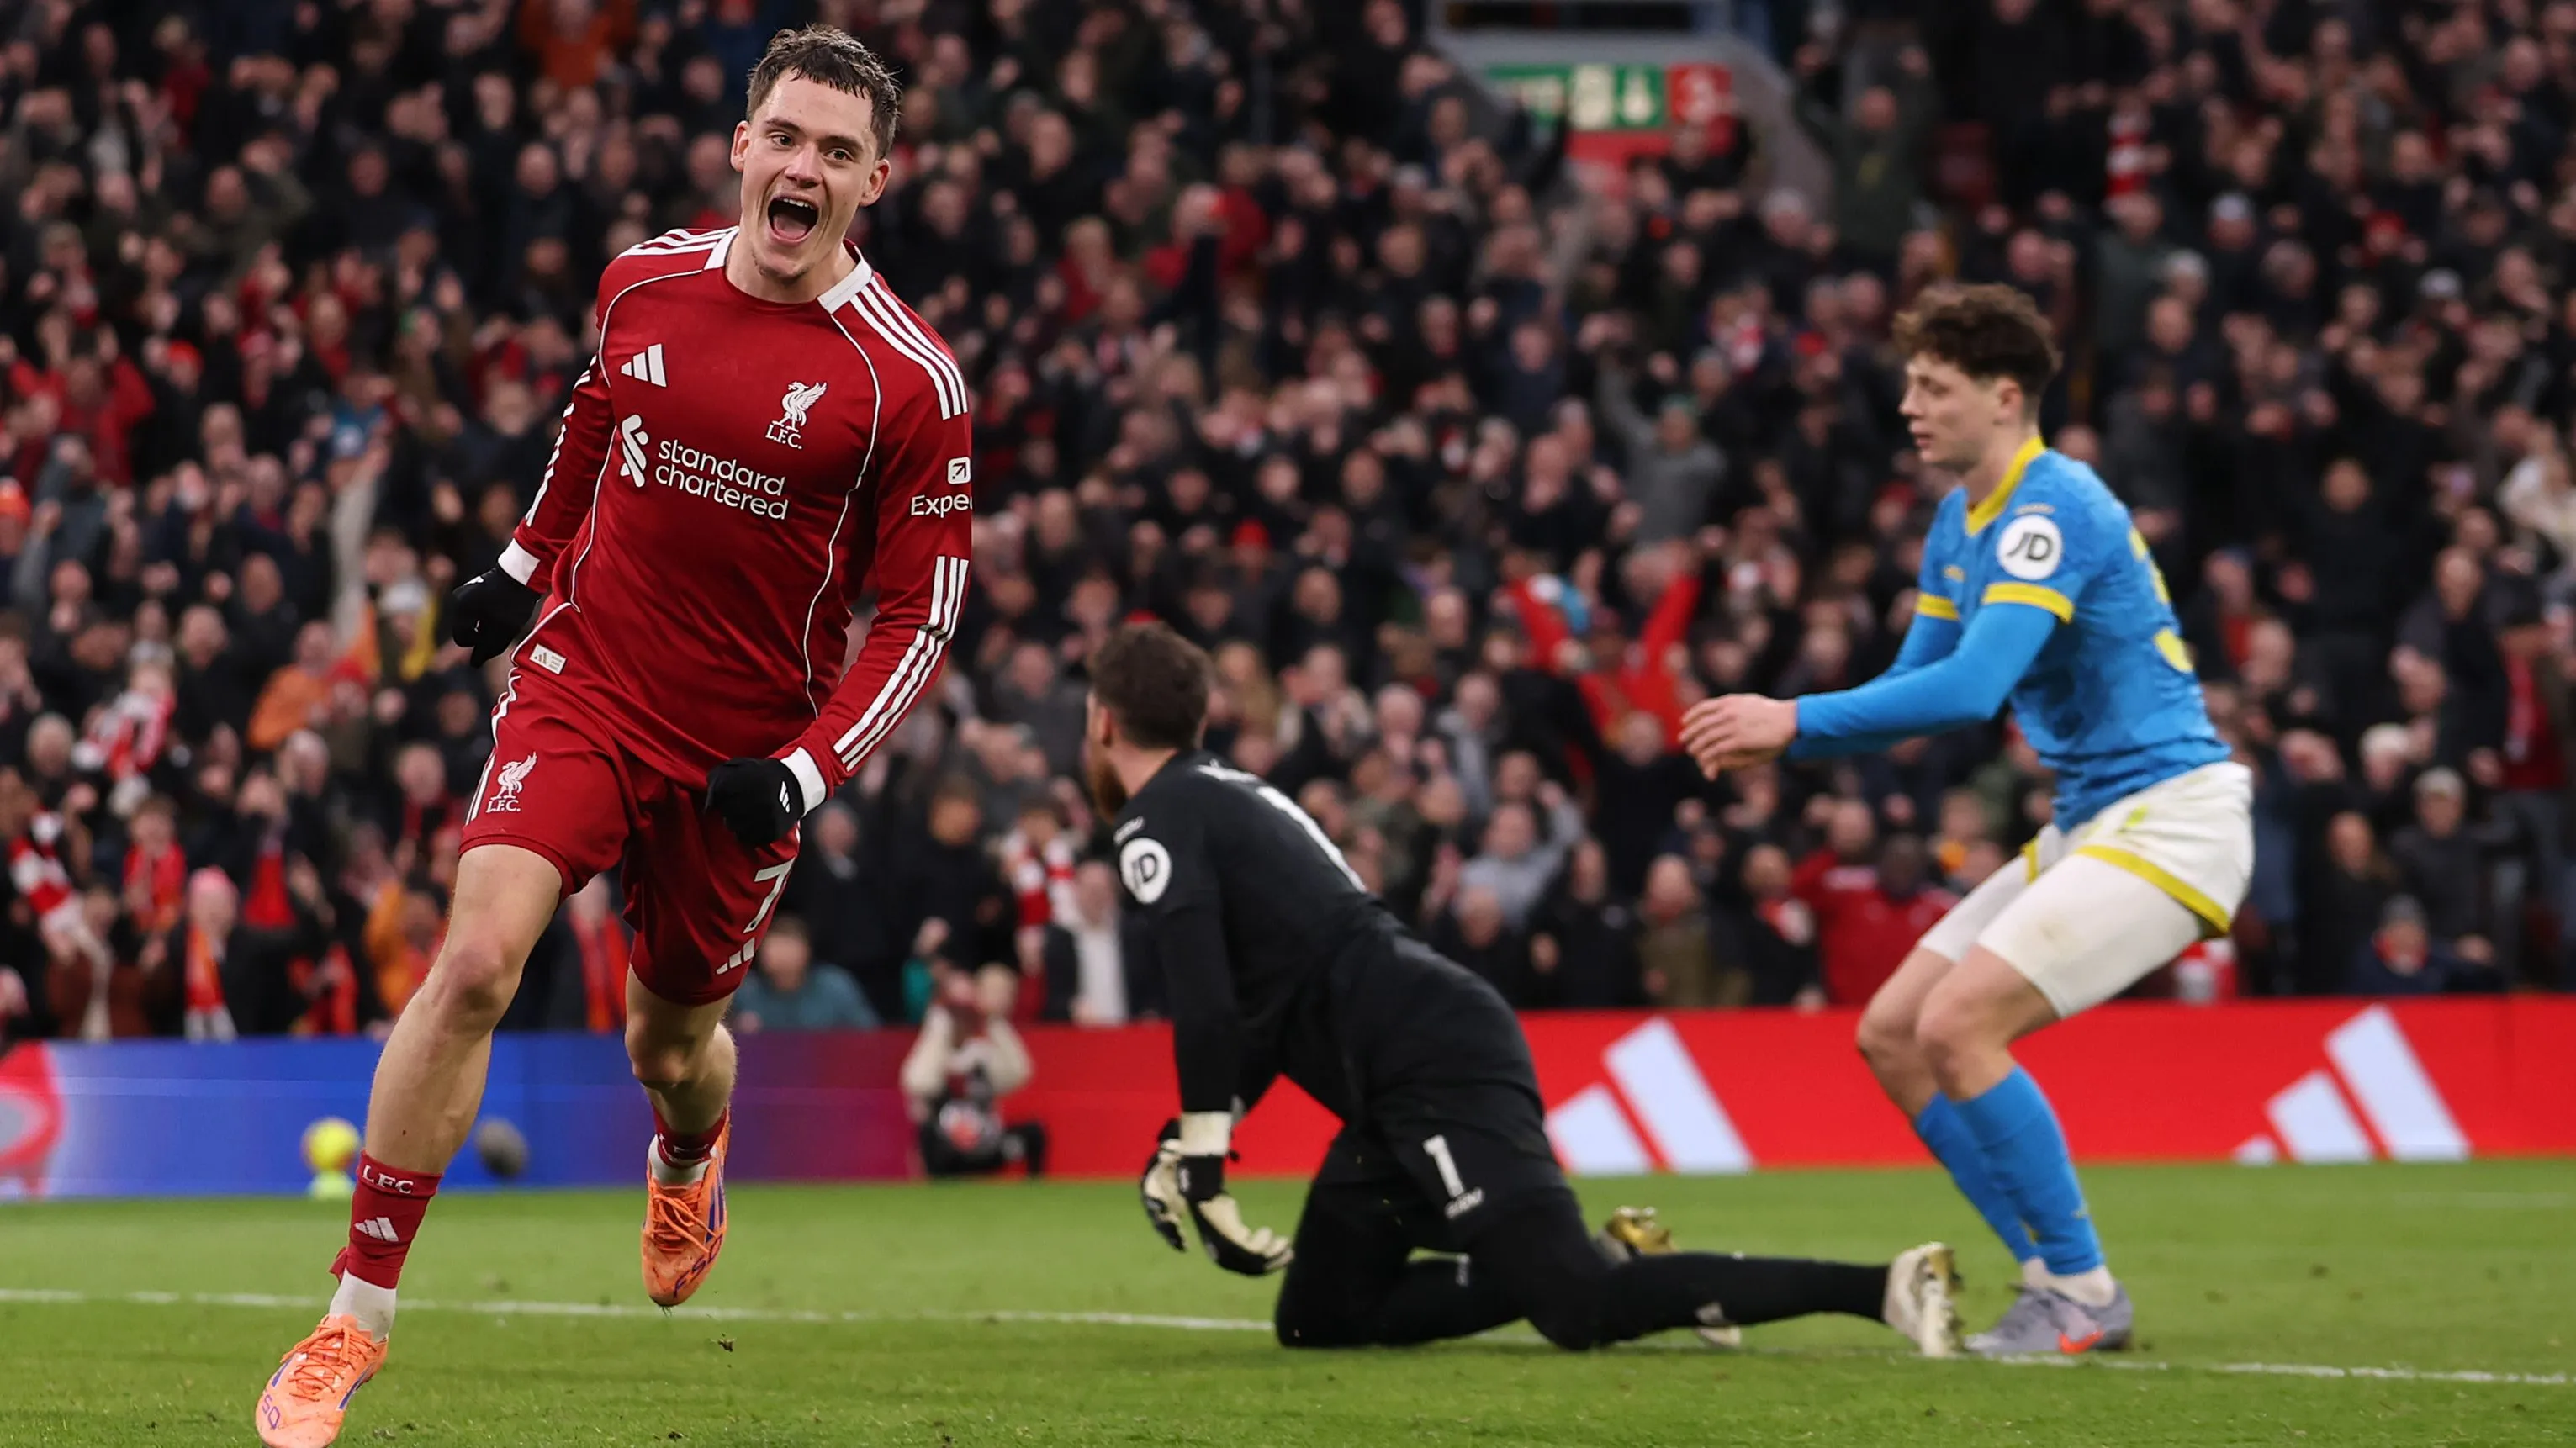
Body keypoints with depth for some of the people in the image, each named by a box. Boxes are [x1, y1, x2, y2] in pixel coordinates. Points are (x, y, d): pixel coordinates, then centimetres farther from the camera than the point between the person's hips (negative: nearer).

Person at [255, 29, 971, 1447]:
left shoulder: (908, 381, -12)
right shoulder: (645, 281, -1)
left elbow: (919, 609, -7)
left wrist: (807, 769, -17)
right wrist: (525, 564, 28)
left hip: (741, 750, -1)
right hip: (581, 679, 1)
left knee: (671, 1045, 12)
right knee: (475, 961, -19)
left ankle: (687, 1159, 54)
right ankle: (357, 1315, -13)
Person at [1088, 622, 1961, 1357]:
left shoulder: (1156, 822, -2)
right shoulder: (1229, 796, 27)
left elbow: (1205, 1010, -15)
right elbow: (1274, 1002, 31)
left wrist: (1205, 1166, -10)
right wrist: (1183, 1142, 23)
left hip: (1430, 1061, -9)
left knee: (1581, 1306, -20)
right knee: (1317, 1321, 14)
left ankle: (1884, 1285, -28)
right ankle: (1609, 1265, 6)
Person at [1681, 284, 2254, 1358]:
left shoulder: (2053, 510, -18)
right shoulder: (1963, 521, 13)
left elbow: (1970, 689, -29)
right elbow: (1918, 685, 18)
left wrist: (1795, 719, -25)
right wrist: (1774, 739, 1)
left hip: (2168, 818, -10)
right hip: (2086, 826, 10)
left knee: (1956, 1025, -21)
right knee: (1891, 1034, 5)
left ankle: (2082, 1296, -9)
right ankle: (2062, 1280, 10)